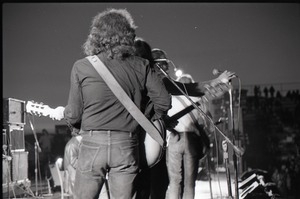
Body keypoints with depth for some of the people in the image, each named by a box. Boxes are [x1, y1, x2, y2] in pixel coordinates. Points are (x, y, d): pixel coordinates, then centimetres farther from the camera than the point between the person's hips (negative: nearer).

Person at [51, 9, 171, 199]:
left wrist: (62, 113, 23)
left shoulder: (81, 67, -2)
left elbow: (74, 115, 1)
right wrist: (149, 121, 18)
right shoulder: (140, 66, 1)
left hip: (92, 144, -1)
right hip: (127, 146, 1)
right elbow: (164, 101, -1)